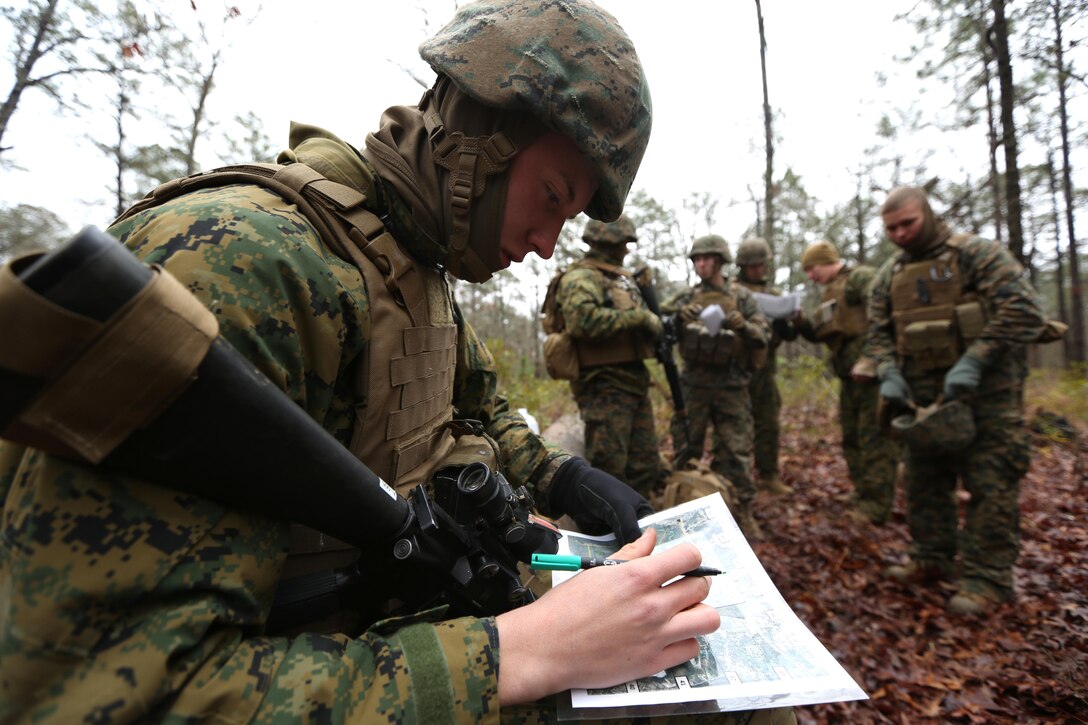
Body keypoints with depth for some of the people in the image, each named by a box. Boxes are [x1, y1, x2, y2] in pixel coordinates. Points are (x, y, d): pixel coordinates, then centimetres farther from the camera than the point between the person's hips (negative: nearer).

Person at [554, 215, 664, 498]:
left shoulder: (623, 276, 19)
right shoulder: (581, 278, -10)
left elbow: (645, 319, 26)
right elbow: (582, 319, -29)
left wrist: (654, 321, 1)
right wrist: (637, 317, -20)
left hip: (636, 383, 9)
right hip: (605, 387, -9)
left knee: (646, 466, 14)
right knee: (607, 468, -5)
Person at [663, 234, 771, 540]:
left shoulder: (741, 297, 3)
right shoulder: (686, 297, 6)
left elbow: (763, 337, -1)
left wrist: (741, 325, -19)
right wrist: (678, 315, -21)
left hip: (731, 386, -1)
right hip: (693, 384, 1)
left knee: (736, 452, 3)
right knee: (685, 450, 9)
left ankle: (741, 511, 17)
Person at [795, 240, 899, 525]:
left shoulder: (861, 278, -8)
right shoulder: (832, 292, 20)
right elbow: (819, 332, 18)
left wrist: (871, 358, -24)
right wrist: (797, 319, 1)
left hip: (869, 371, -10)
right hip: (849, 374, 10)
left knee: (873, 437, -5)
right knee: (851, 437, 15)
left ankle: (876, 504, 2)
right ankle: (862, 497, 26)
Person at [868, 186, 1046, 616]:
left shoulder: (977, 254, -7)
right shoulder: (889, 276, 10)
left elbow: (1024, 311, -16)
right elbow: (879, 333, 11)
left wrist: (974, 361, -23)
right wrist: (889, 372, -6)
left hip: (985, 393, -6)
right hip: (923, 395, 6)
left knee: (989, 484, -2)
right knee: (924, 480, 12)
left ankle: (987, 579, 8)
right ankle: (931, 559, 27)